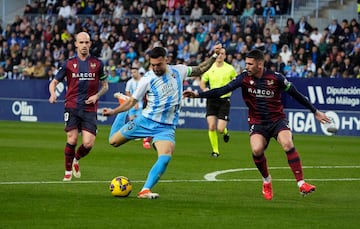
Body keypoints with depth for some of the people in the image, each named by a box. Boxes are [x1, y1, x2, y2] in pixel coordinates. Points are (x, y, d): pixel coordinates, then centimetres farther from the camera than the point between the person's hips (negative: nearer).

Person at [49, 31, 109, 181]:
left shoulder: (97, 64, 7)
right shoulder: (68, 64, 4)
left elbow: (105, 85, 16)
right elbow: (54, 82, 10)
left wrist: (96, 96, -4)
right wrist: (53, 94, -12)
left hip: (90, 109, 1)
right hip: (72, 106, -1)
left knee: (88, 143, -8)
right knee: (72, 139, -10)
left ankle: (76, 159, 25)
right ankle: (68, 171, 9)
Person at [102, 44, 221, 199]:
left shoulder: (178, 71, 0)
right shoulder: (147, 79, -8)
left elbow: (199, 70, 16)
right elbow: (132, 101, 2)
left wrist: (214, 56, 7)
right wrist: (113, 111, -8)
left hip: (166, 127, 0)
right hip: (146, 121, 0)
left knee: (165, 157, -27)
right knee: (113, 142, 2)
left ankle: (145, 191, -28)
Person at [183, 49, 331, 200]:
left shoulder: (275, 78, -7)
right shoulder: (245, 77, -4)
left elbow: (296, 94, 3)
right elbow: (223, 90, -8)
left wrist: (315, 111, 8)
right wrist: (198, 95, -18)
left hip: (277, 120, -1)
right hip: (257, 122, 1)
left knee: (288, 144, -28)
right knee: (257, 150, -25)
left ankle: (301, 184, -23)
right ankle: (266, 181, 3)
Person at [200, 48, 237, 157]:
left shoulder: (230, 69, -2)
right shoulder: (209, 68, 1)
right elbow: (202, 83, 13)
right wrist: (205, 90, -8)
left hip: (224, 100, -2)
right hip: (212, 100, 2)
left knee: (220, 129, -9)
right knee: (211, 127, -10)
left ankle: (225, 131, 30)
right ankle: (215, 150, 5)